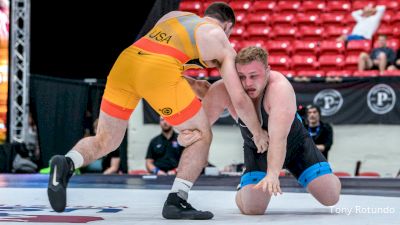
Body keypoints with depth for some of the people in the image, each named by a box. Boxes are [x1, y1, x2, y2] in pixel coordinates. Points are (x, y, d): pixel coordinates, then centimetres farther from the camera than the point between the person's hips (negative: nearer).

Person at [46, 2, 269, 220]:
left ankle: (65, 165, -11)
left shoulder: (173, 15, 33)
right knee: (202, 136, 13)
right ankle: (176, 202, 0)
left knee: (105, 140, 17)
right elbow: (239, 99, 14)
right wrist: (258, 133, 29)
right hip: (159, 71, -5)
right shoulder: (222, 43, 18)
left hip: (124, 62, 5)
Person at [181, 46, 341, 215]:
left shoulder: (280, 88, -38)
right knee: (252, 208, -18)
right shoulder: (223, 91, -28)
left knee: (331, 197, -7)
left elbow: (278, 138, -48)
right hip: (257, 150, 1)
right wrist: (185, 137, -50)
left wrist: (273, 174, -61)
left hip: (296, 144, -1)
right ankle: (246, 188, 21)